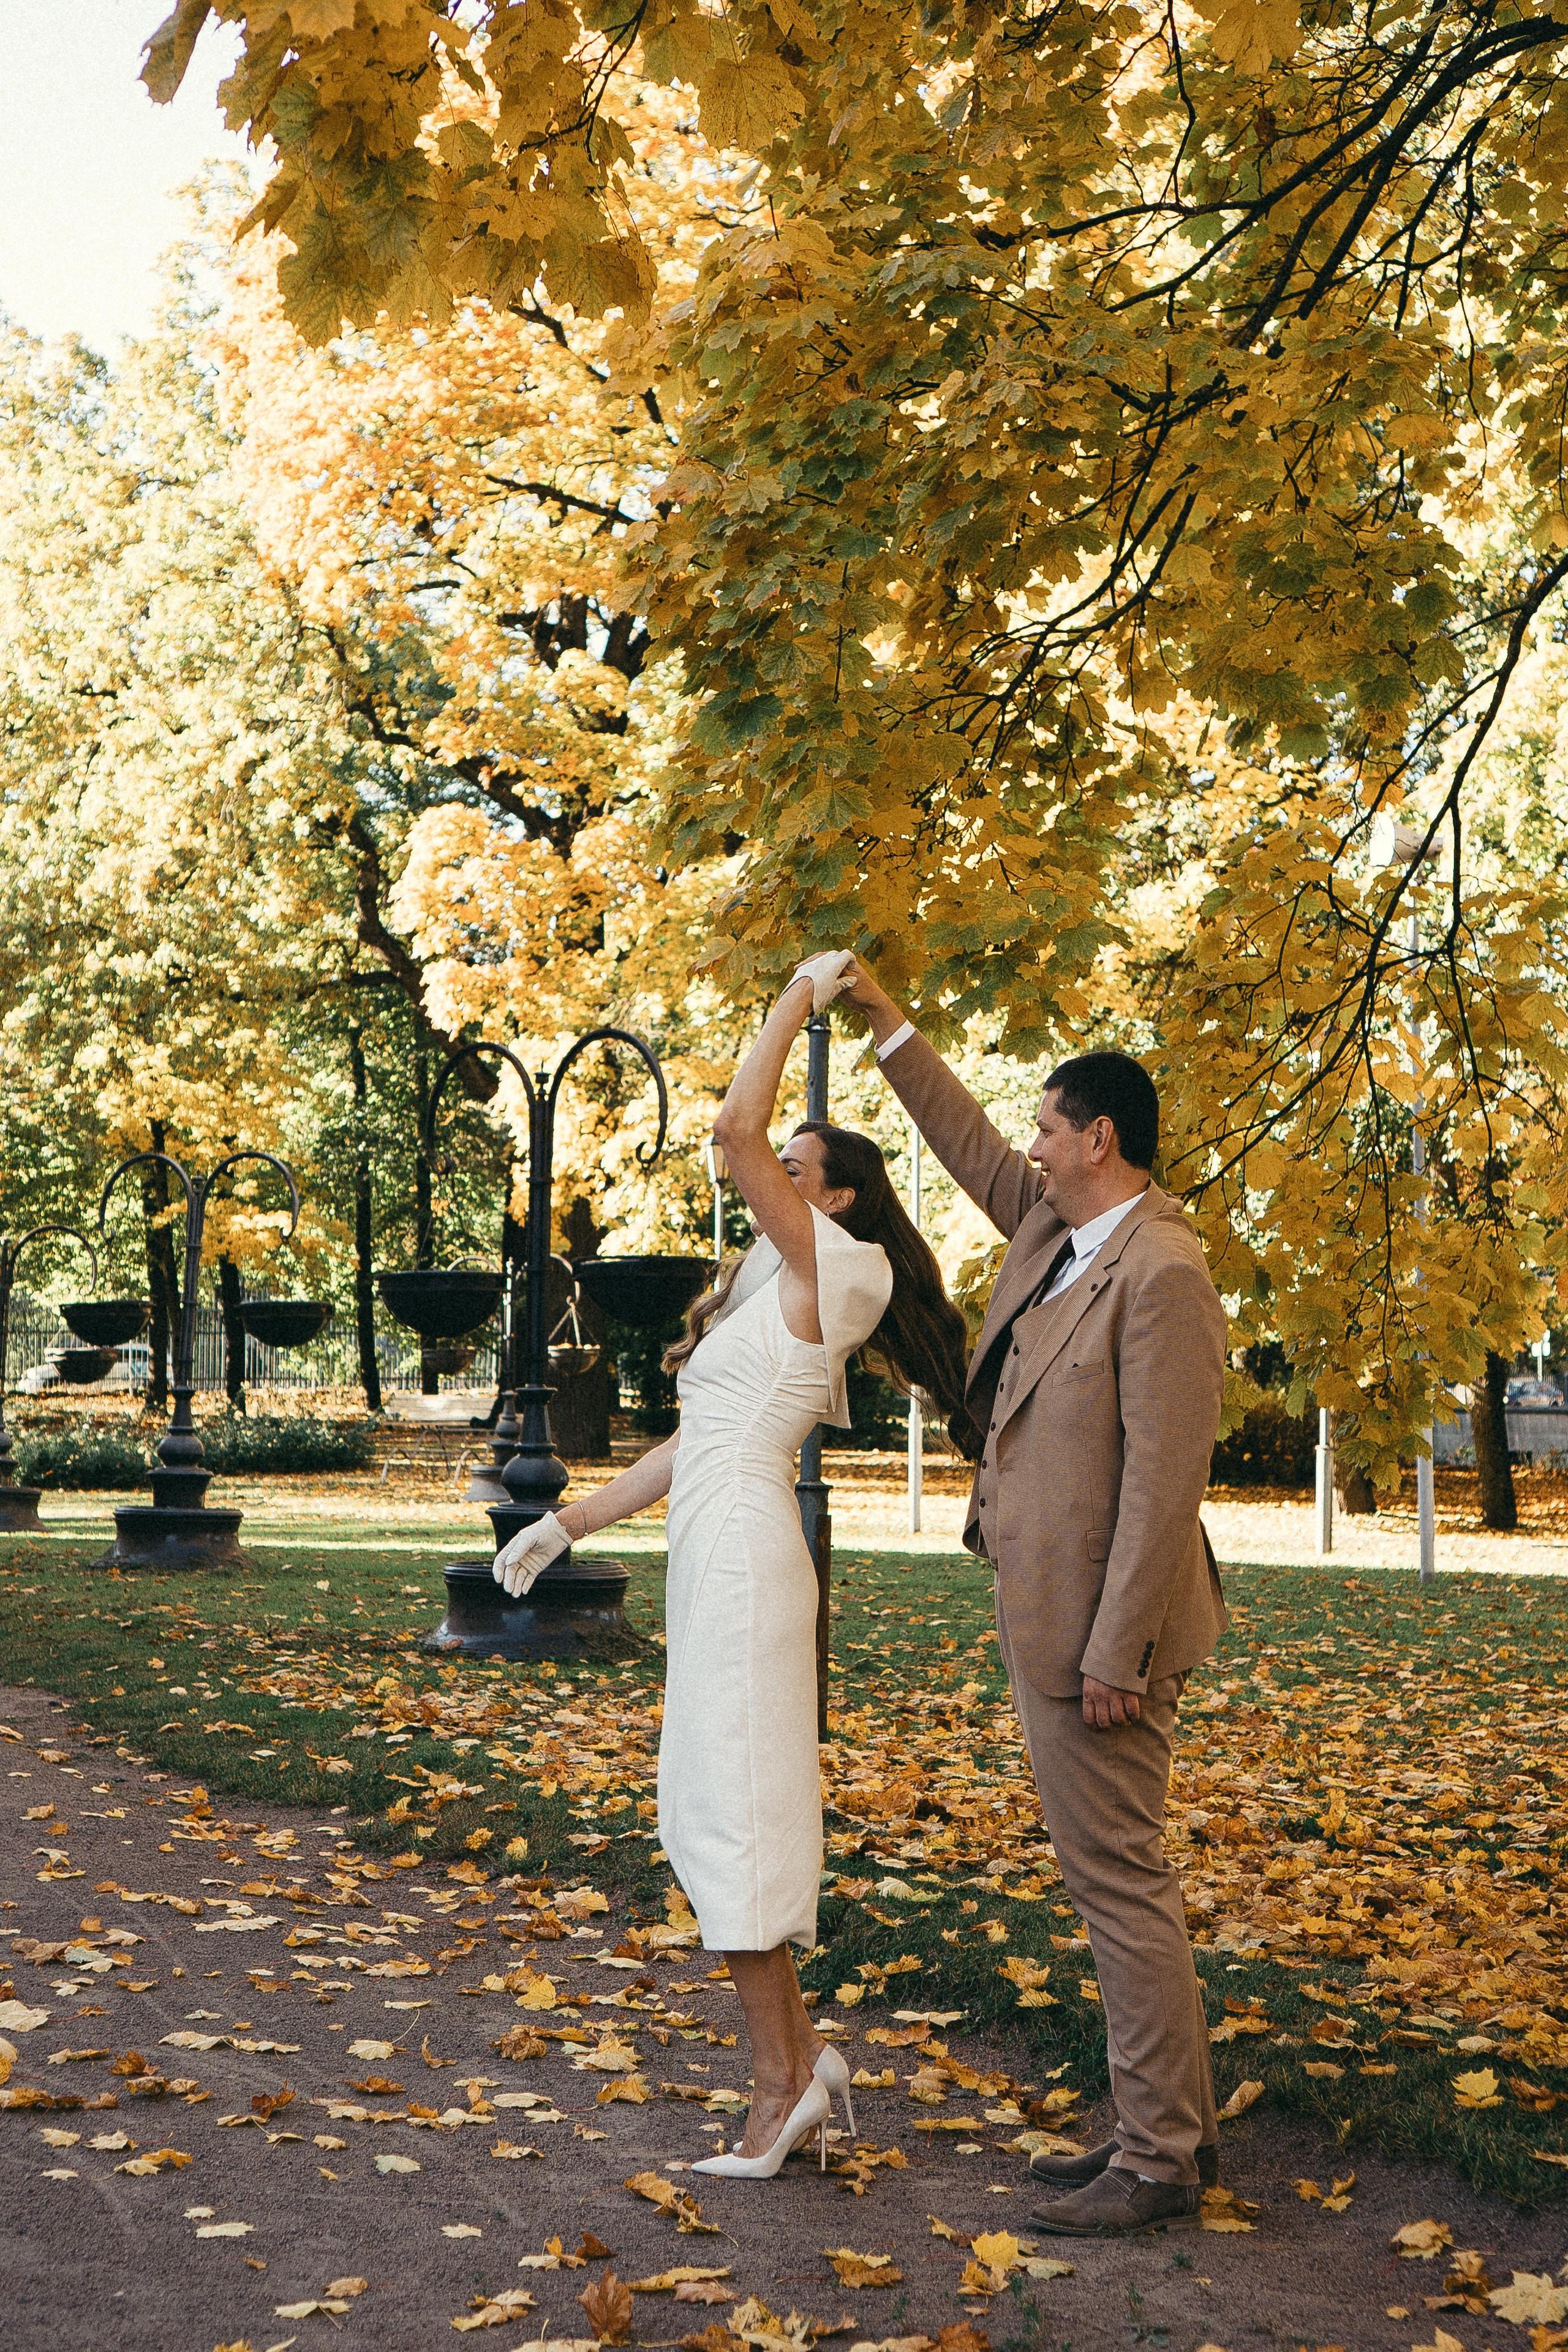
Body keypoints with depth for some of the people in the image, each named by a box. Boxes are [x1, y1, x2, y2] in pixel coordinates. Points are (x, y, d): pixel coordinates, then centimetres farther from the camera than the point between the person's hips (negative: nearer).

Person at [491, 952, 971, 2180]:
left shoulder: (829, 1265, -6)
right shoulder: (785, 1292, 21)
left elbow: (734, 1129, -16)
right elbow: (693, 1445, 22)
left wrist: (800, 997, -6)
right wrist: (572, 1523, 21)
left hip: (745, 1549, -10)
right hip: (717, 1552, 10)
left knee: (736, 1802, -8)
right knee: (717, 1808, 11)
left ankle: (781, 2077, -2)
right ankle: (795, 2050, 16)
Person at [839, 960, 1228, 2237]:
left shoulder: (1161, 1272, -19)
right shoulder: (1059, 1231, 9)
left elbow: (1165, 1477, -22)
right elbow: (973, 1148, 26)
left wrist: (1117, 1650, -22)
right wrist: (887, 1022, 27)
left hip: (1098, 1629, -10)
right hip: (1049, 1615, 10)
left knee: (1121, 1881, -3)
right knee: (1118, 1878, 15)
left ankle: (1162, 2164, 7)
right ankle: (1171, 2122, 26)